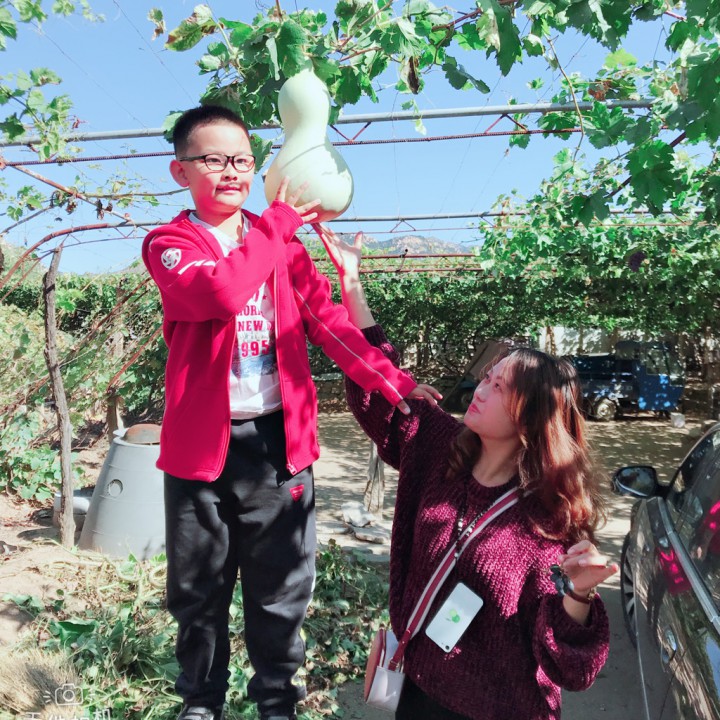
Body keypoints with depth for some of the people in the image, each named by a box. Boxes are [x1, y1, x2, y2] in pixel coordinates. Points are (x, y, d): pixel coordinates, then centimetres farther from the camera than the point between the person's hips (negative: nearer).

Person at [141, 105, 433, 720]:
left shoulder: (281, 242, 9)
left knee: (281, 589, 13)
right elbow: (221, 292, -24)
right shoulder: (169, 243, 0)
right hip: (202, 440, -1)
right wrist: (280, 222, -13)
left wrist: (391, 381, -16)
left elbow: (328, 319, -3)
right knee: (199, 589, 15)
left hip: (278, 438, 2)